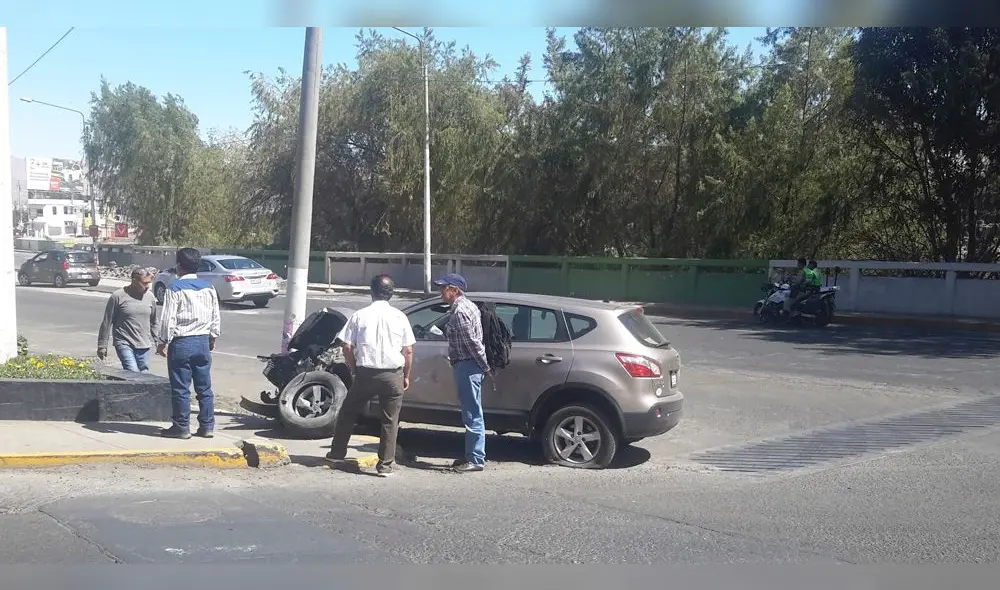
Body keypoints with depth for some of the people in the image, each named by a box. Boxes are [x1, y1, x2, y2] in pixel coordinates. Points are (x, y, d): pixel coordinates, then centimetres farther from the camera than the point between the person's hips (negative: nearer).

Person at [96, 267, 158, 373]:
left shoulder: (150, 297, 7)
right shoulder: (118, 296, -6)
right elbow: (107, 323, -1)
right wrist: (102, 346, 1)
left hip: (144, 346, 5)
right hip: (124, 344, -5)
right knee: (133, 373, -20)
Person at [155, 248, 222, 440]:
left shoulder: (175, 288, -10)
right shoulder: (209, 288, 6)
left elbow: (168, 319, -11)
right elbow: (216, 317, 10)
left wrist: (163, 342, -1)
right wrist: (212, 338, 23)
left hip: (181, 343, -5)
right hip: (203, 342, 5)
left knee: (180, 388, 3)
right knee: (204, 388, 9)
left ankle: (182, 427, 8)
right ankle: (207, 426, 12)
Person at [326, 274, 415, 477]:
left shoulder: (359, 316, -2)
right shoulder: (399, 317, -1)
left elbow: (347, 348, -2)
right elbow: (408, 351, 0)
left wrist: (355, 370, 12)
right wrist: (406, 376, 11)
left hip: (366, 373, 0)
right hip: (393, 375, 0)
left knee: (348, 413, 19)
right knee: (390, 421, 8)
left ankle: (337, 453, 28)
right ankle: (385, 465, 7)